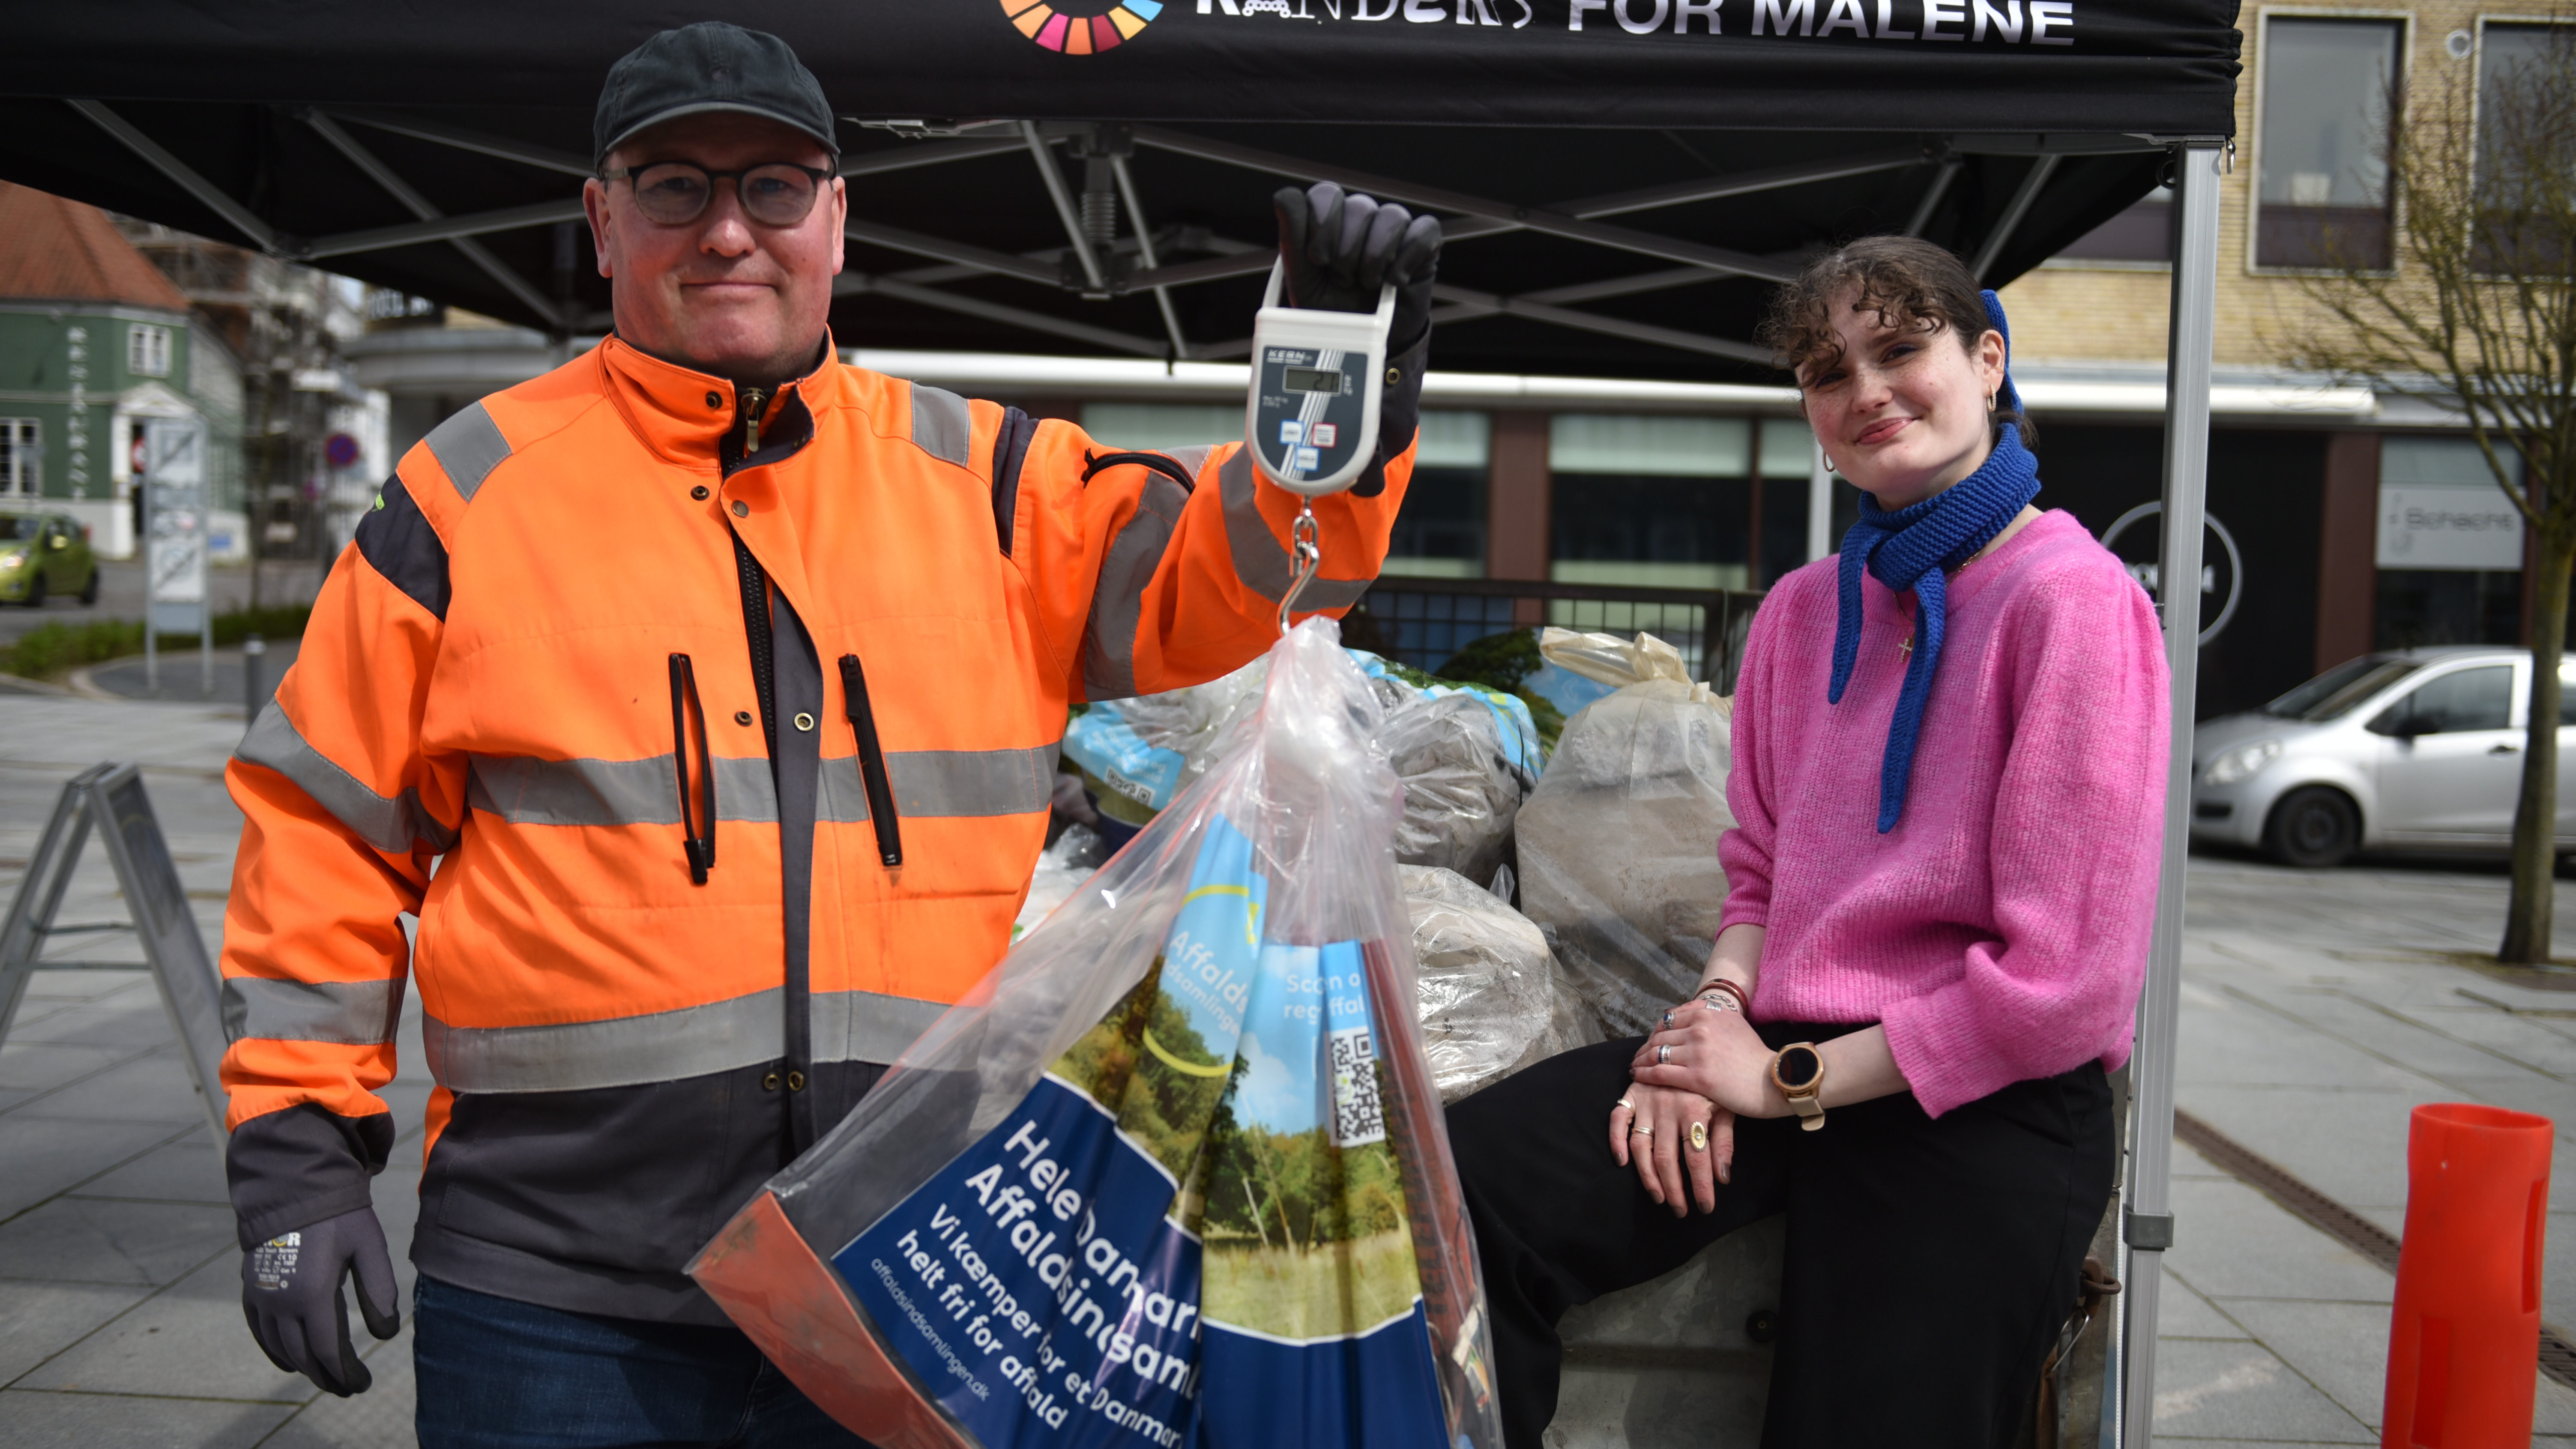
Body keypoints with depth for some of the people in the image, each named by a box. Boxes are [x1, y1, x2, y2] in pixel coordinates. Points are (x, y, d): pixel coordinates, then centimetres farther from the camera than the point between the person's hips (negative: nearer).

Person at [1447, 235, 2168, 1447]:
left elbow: (2065, 986, -14)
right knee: (1454, 1188, -16)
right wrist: (1712, 1014, -3)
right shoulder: (1802, 610, 12)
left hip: (1981, 1110, -5)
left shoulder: (2073, 601, -11)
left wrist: (1792, 1079, -11)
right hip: (1780, 1063, 5)